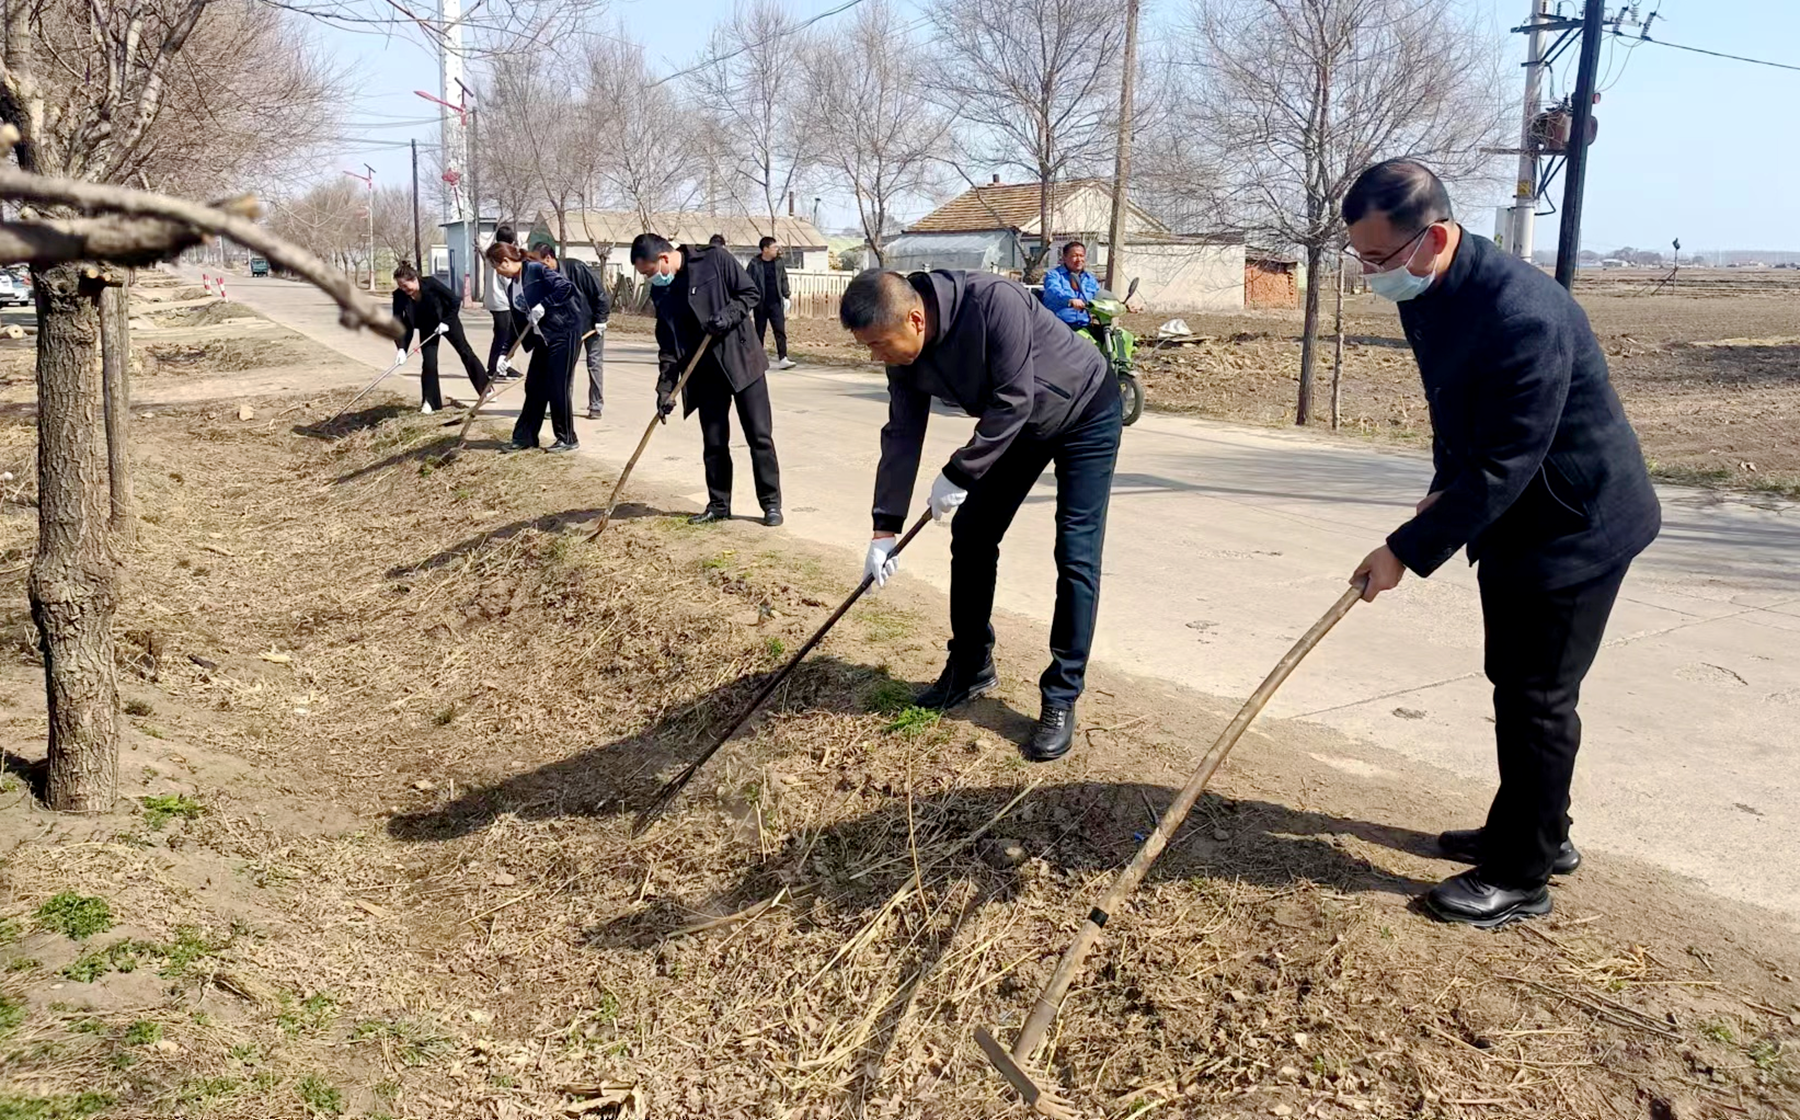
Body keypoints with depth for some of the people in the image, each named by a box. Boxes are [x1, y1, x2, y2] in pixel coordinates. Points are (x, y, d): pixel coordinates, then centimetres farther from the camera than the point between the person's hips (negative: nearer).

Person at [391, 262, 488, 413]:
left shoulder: (431, 283, -32)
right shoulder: (399, 296, -23)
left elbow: (454, 300, -21)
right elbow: (399, 323, -23)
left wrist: (446, 321, -23)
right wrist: (401, 347, -34)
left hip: (447, 320, -2)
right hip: (427, 327, 2)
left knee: (466, 352, 8)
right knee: (428, 361, -8)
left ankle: (486, 389, 20)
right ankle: (430, 402, 2)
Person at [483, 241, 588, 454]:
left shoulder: (536, 271, -13)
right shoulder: (512, 285, 12)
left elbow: (566, 288, -22)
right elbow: (518, 323, 16)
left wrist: (543, 305, -24)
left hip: (564, 333, -9)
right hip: (542, 338, 9)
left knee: (557, 388, -4)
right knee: (534, 387, 10)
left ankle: (567, 438, 9)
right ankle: (525, 438, 18)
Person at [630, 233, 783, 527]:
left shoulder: (715, 260, -10)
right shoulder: (661, 292, 3)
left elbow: (750, 293, -5)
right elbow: (668, 346, 5)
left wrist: (728, 315, -21)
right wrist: (665, 388, -2)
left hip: (741, 361, -4)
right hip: (705, 373, 4)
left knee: (760, 435, -1)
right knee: (714, 442, 7)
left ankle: (771, 503, 8)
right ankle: (718, 505, 19)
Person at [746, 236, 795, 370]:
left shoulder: (778, 262, 5)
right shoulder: (755, 263, -7)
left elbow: (784, 279, 14)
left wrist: (786, 296, 10)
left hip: (776, 302, 3)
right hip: (760, 303, -2)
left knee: (780, 330, -6)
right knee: (760, 331, 8)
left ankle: (782, 358, -10)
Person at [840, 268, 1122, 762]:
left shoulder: (993, 301, -38)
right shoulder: (905, 354, -15)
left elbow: (1012, 402, -34)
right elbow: (903, 434, -9)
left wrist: (958, 474, -28)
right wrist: (885, 527, -13)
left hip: (1086, 414, -7)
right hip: (1020, 424, 7)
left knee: (1076, 556, -11)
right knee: (970, 534, 6)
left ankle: (1061, 698, -2)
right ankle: (970, 668, 22)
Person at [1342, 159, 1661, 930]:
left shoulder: (1525, 314, -33)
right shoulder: (1425, 292, -4)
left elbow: (1503, 466, -31)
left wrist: (1408, 550, -27)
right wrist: (1444, 488, 5)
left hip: (1578, 521, -9)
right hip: (1510, 514, 9)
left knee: (1538, 694, -2)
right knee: (1514, 682, 18)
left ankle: (1521, 874, 12)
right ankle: (1533, 830, 34)